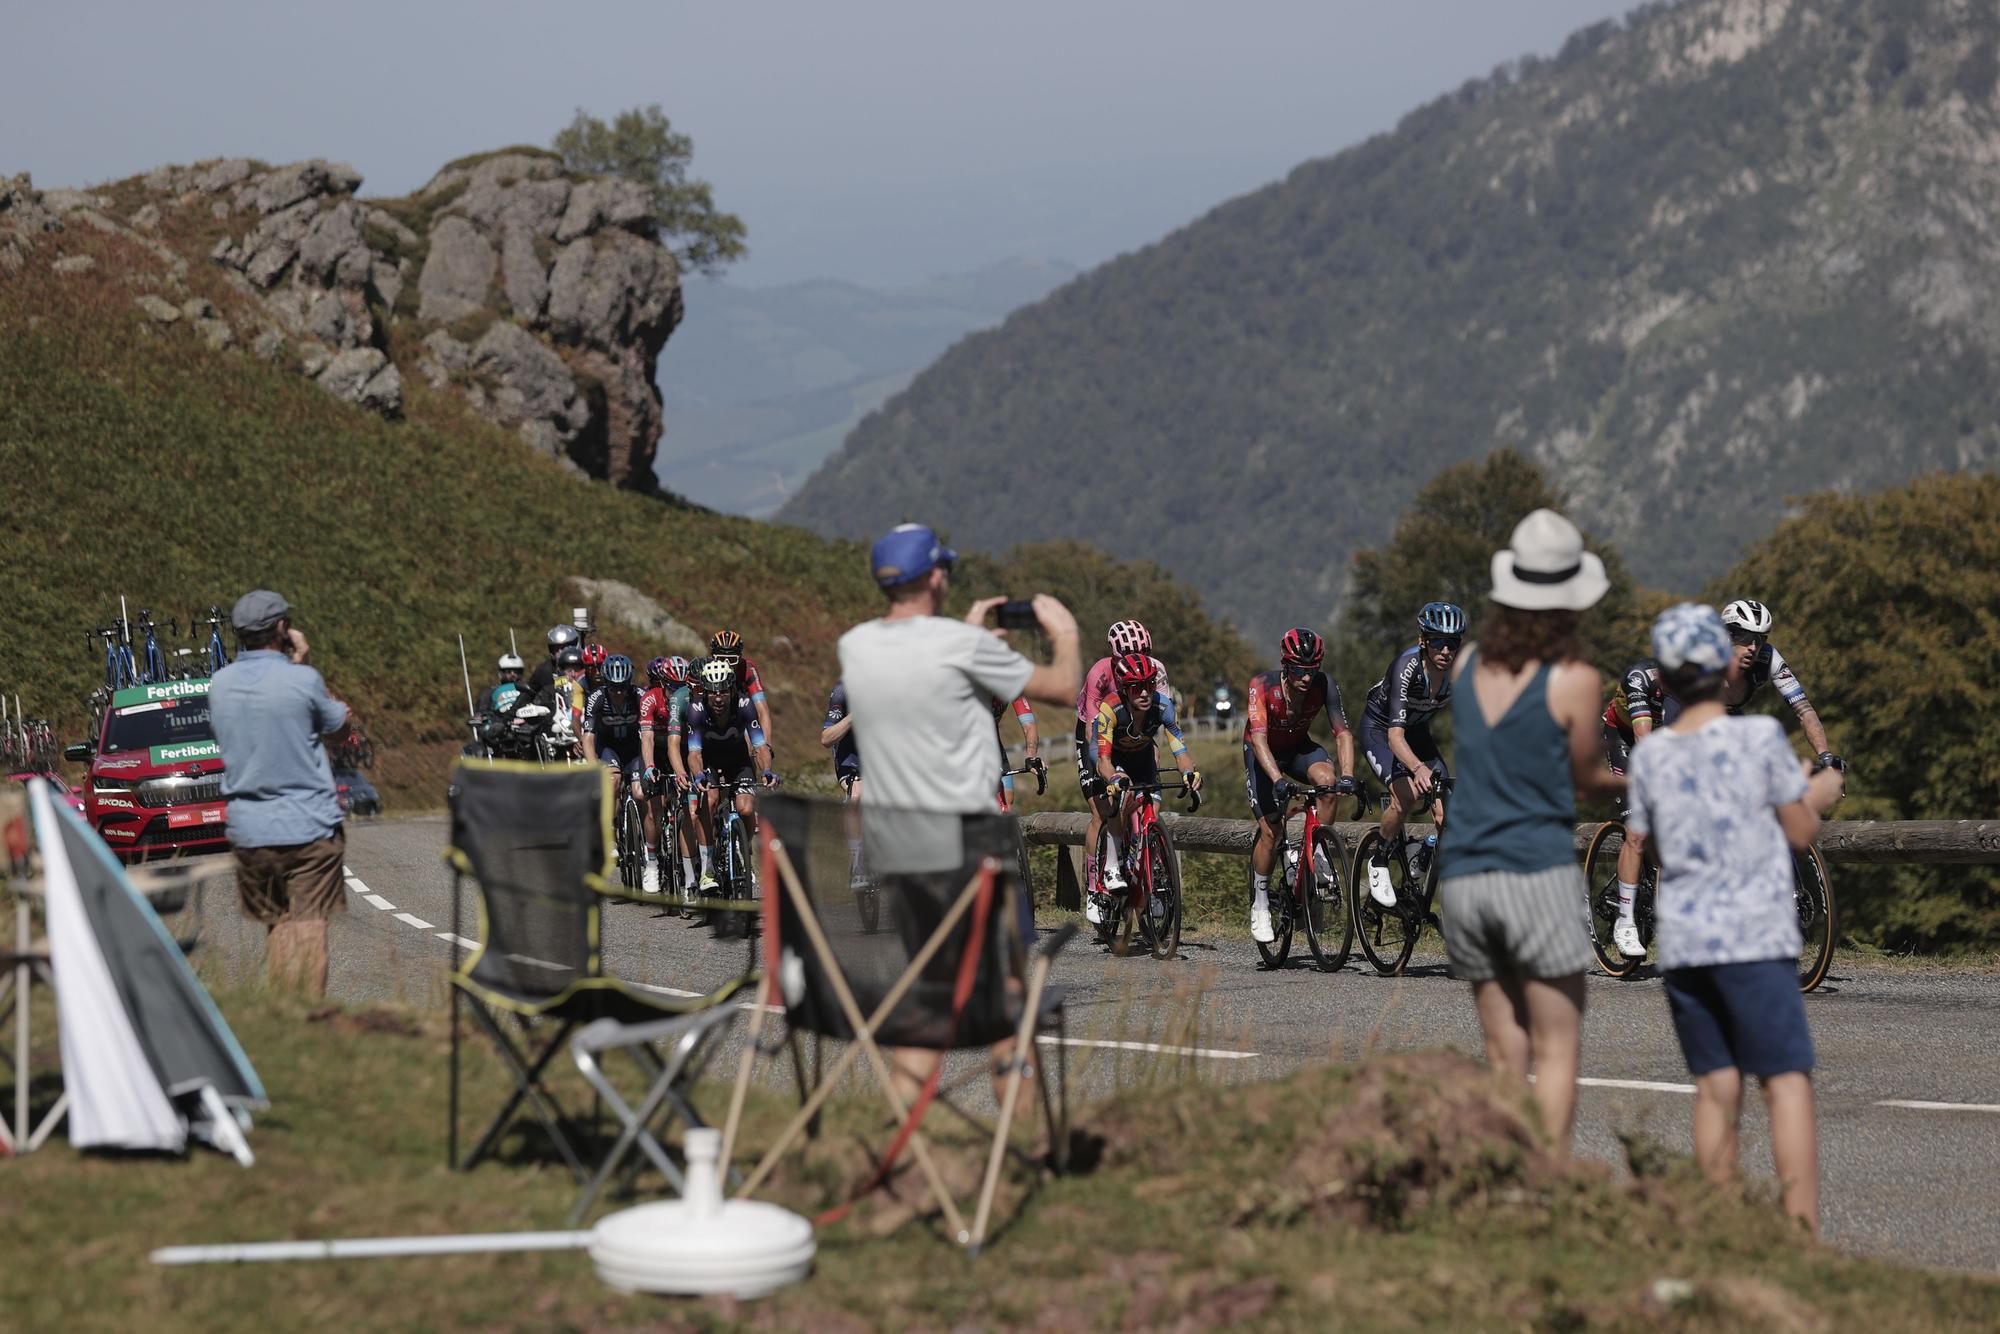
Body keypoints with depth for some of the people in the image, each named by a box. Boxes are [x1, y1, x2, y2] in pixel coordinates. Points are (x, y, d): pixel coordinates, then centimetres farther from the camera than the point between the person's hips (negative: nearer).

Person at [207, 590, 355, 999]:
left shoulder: (220, 685, 3)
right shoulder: (302, 680, -11)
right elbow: (340, 730, 4)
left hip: (249, 830, 4)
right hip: (309, 826, -4)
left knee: (276, 927, 14)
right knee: (309, 926, -3)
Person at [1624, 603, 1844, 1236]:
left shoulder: (1650, 755, 5)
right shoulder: (1760, 737, -6)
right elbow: (1800, 832, -1)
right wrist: (1817, 796, 20)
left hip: (1680, 941, 4)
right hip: (1754, 935, -4)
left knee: (1716, 1087, 9)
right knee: (1788, 1082, -4)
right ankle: (1803, 1232, -11)